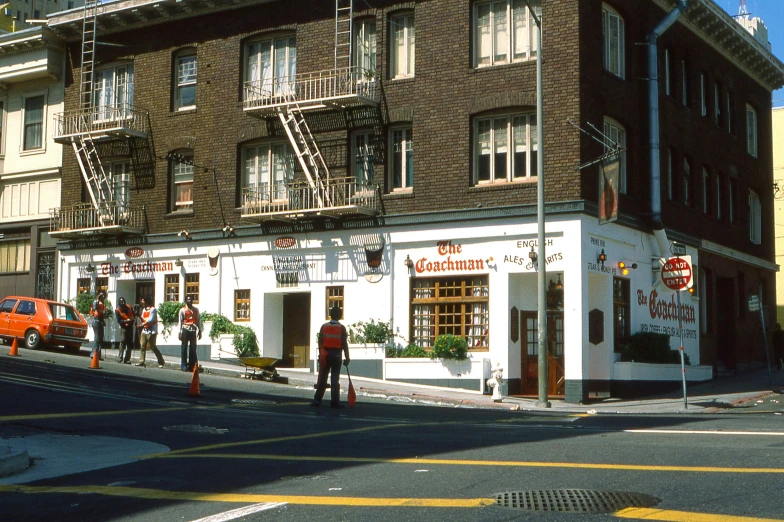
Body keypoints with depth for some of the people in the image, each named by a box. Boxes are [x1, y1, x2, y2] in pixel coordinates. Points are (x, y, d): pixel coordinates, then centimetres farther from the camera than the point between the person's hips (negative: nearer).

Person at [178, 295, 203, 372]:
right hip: (186, 331, -3)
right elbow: (180, 321, 0)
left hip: (193, 331, 3)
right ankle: (184, 366, 3)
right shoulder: (182, 310, 3)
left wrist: (199, 331, 5)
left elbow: (199, 320, 12)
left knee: (193, 348, 4)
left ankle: (192, 366, 9)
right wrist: (180, 332, -6)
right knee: (184, 348, 0)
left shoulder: (196, 310, 12)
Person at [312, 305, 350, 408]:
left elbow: (320, 342, 2)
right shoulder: (341, 328, -4)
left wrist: (320, 355, 9)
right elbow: (344, 344, -6)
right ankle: (335, 401, -1)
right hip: (336, 355, -2)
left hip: (325, 355, 2)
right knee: (335, 379, 1)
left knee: (322, 378, 7)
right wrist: (347, 358, -3)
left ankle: (317, 400, 5)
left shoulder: (324, 326, 2)